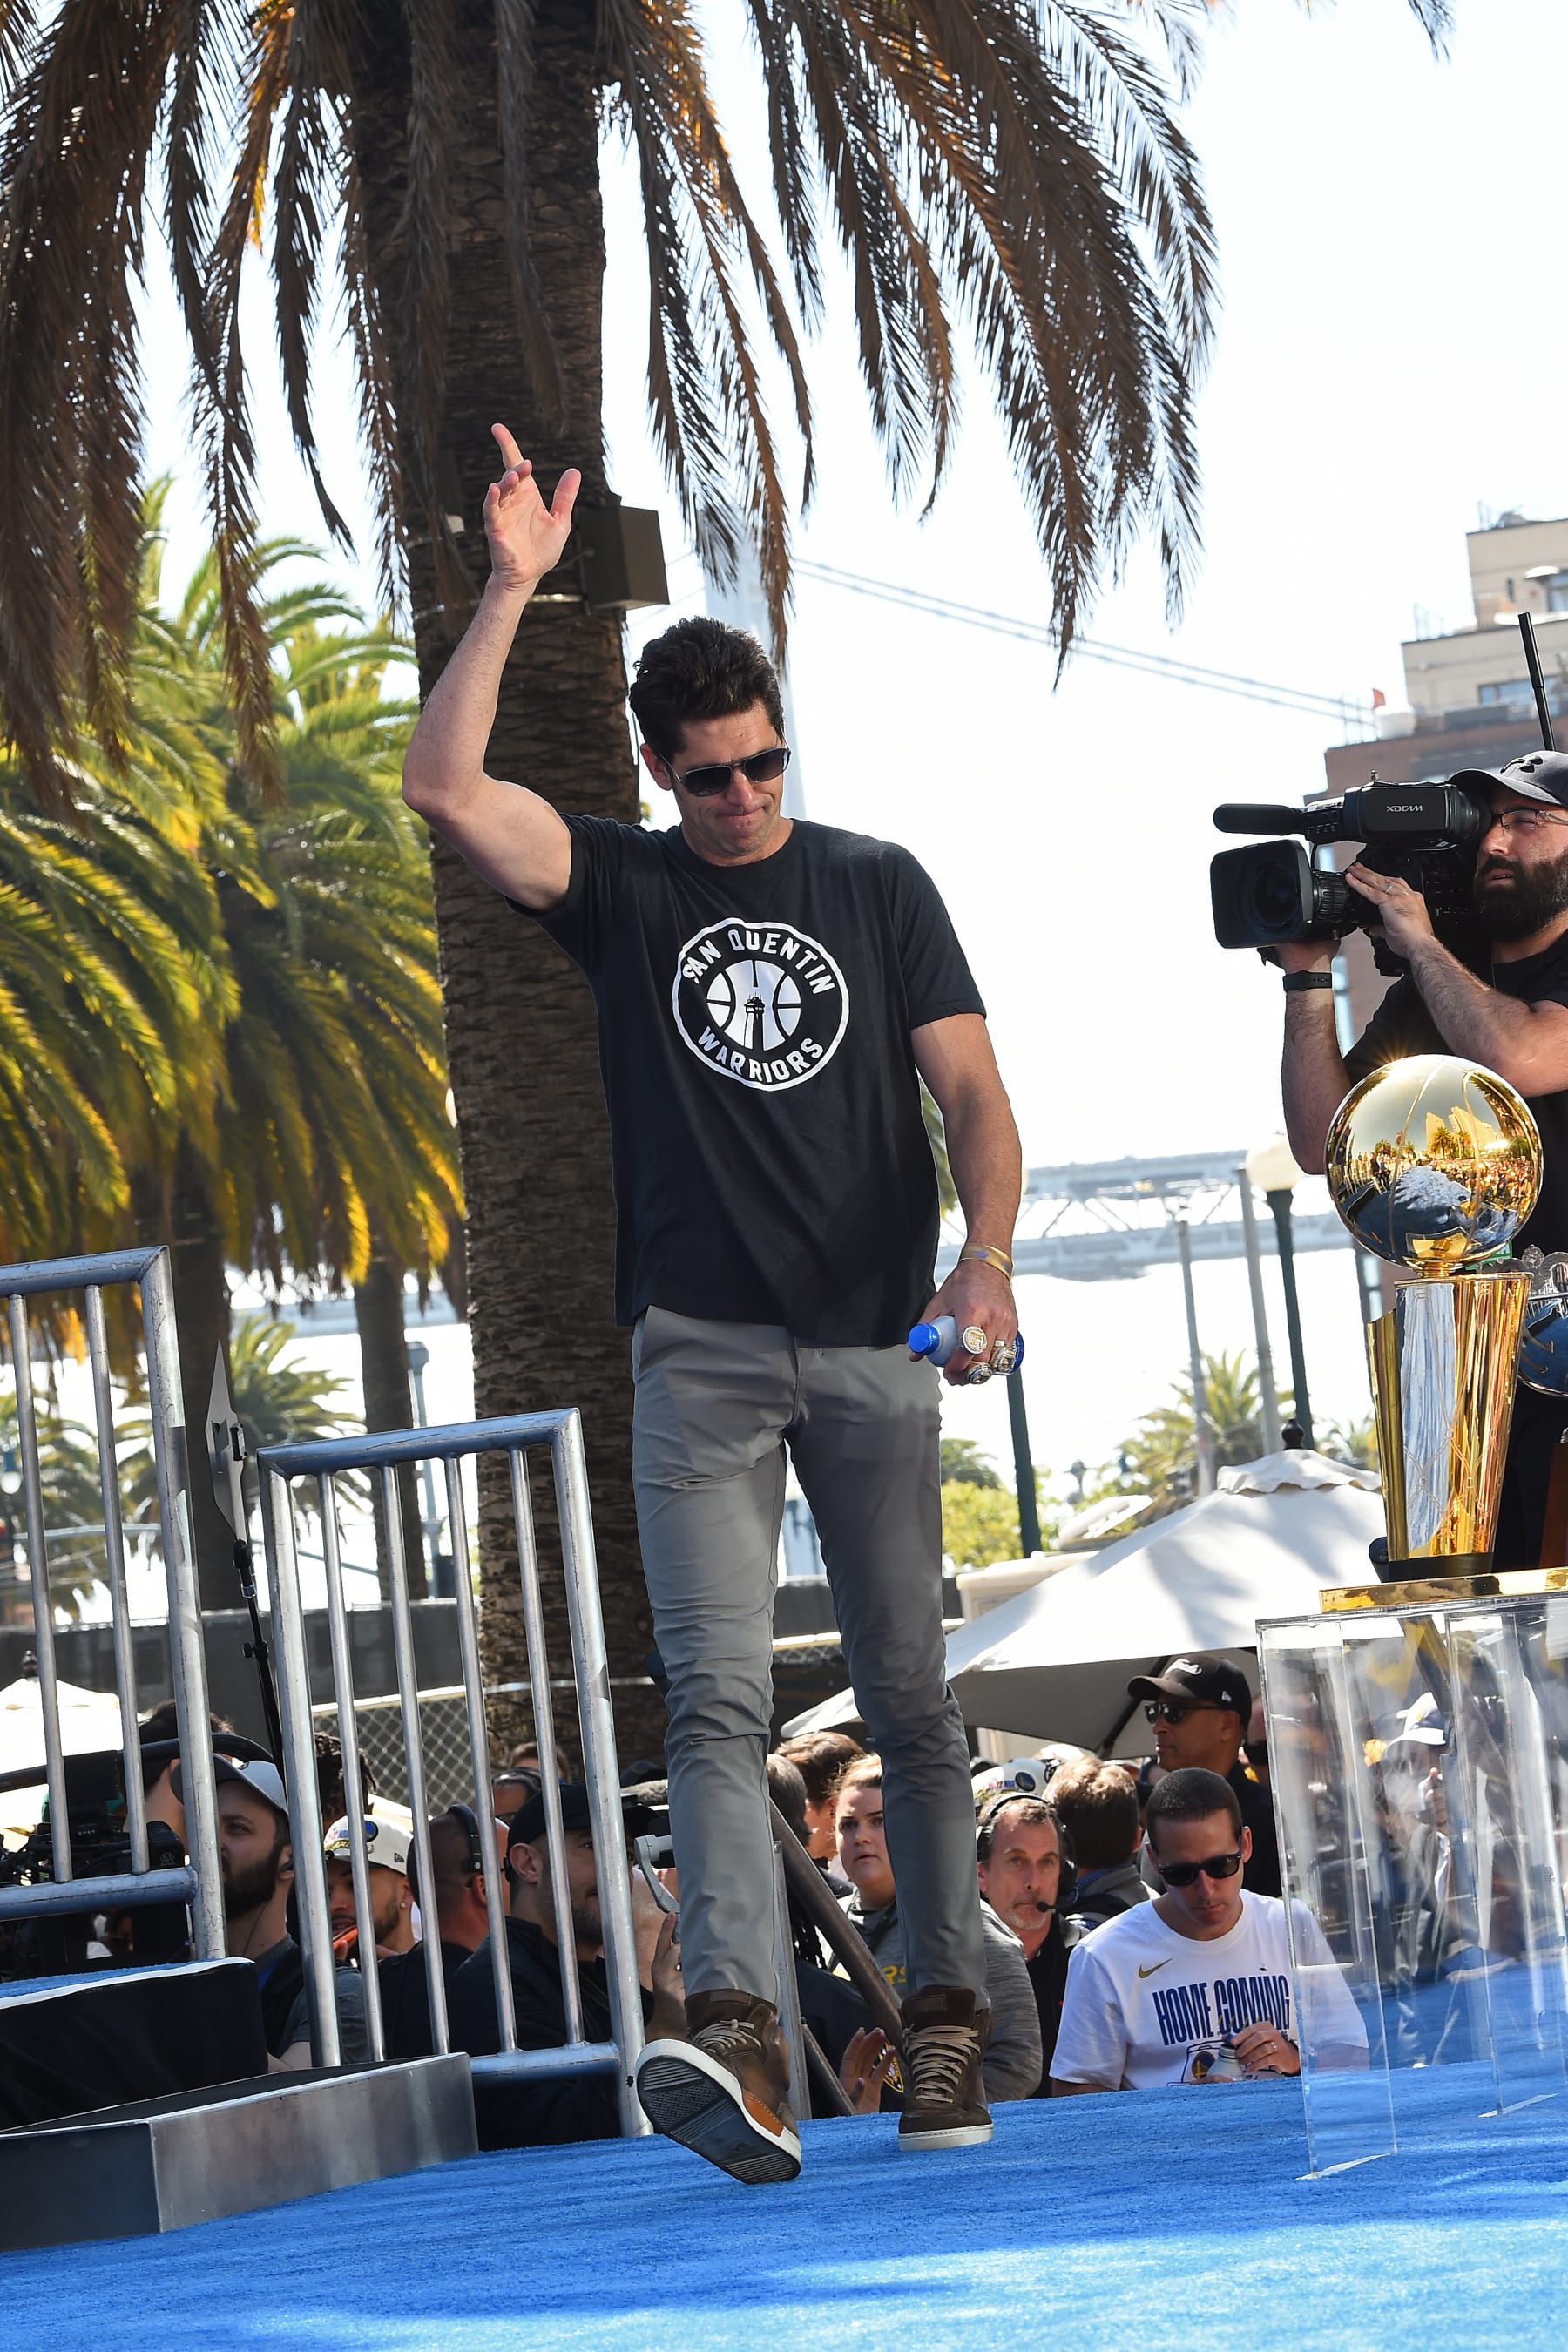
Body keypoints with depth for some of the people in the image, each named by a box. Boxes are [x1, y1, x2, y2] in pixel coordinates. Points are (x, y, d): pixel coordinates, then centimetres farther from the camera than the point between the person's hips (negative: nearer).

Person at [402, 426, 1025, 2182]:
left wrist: (984, 1257, -16)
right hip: (702, 1355, -1)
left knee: (911, 1698, 5)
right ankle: (740, 2050, -25)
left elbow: (972, 1096, 2)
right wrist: (512, 587, -13)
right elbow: (444, 788, -9)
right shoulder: (622, 887, 7)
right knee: (716, 1694, -13)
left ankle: (946, 2024, 14)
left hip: (873, 1347, 1)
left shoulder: (877, 889, 9)